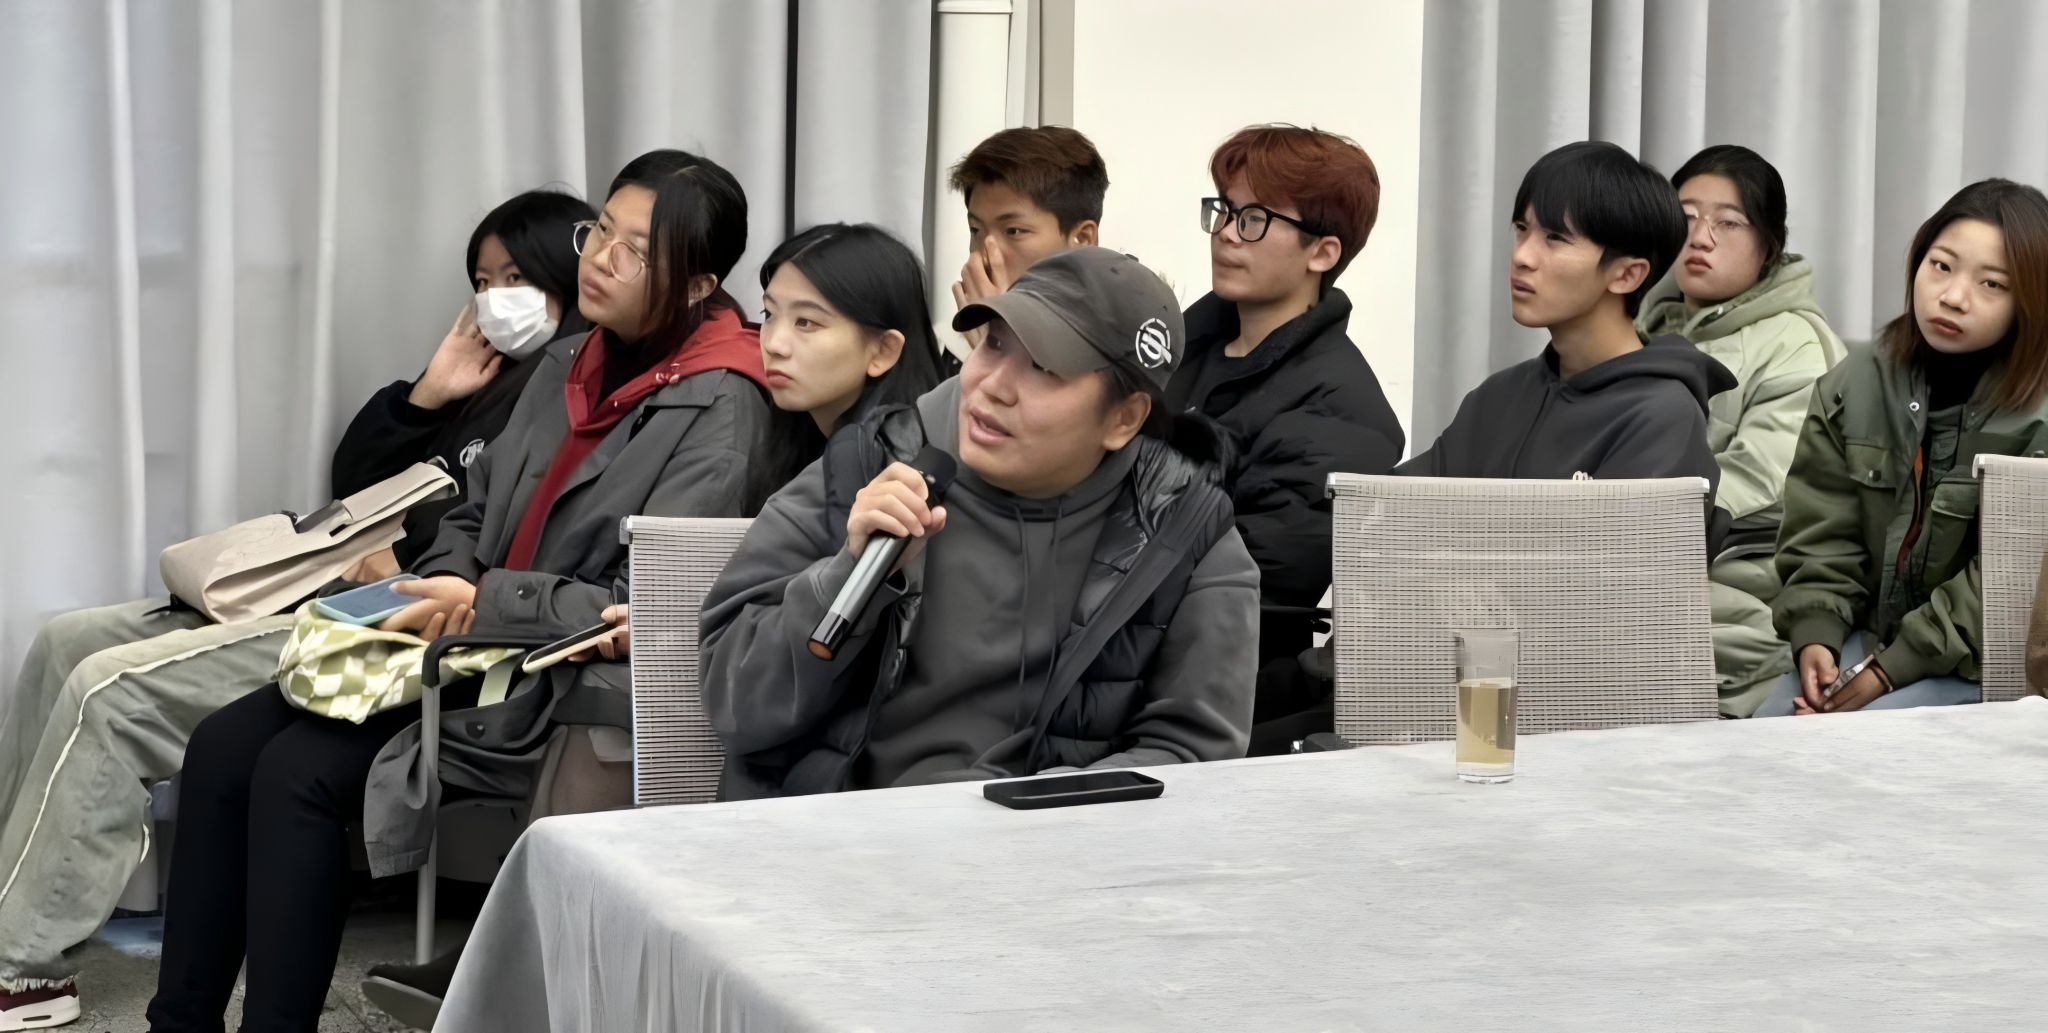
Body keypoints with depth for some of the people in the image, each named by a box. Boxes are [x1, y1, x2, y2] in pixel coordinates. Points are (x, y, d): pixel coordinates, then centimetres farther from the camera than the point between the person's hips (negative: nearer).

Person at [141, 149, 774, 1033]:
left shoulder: (719, 409, -12)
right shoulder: (566, 369, 14)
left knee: (300, 772, -22)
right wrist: (433, 590, -2)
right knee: (225, 744, -9)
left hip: (573, 692, -8)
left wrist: (483, 605, -21)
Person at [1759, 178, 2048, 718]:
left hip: (1983, 663, -5)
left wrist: (1890, 670, -19)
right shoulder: (1856, 385, 4)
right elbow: (1821, 530, 4)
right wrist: (1814, 635, -13)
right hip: (1869, 632, 5)